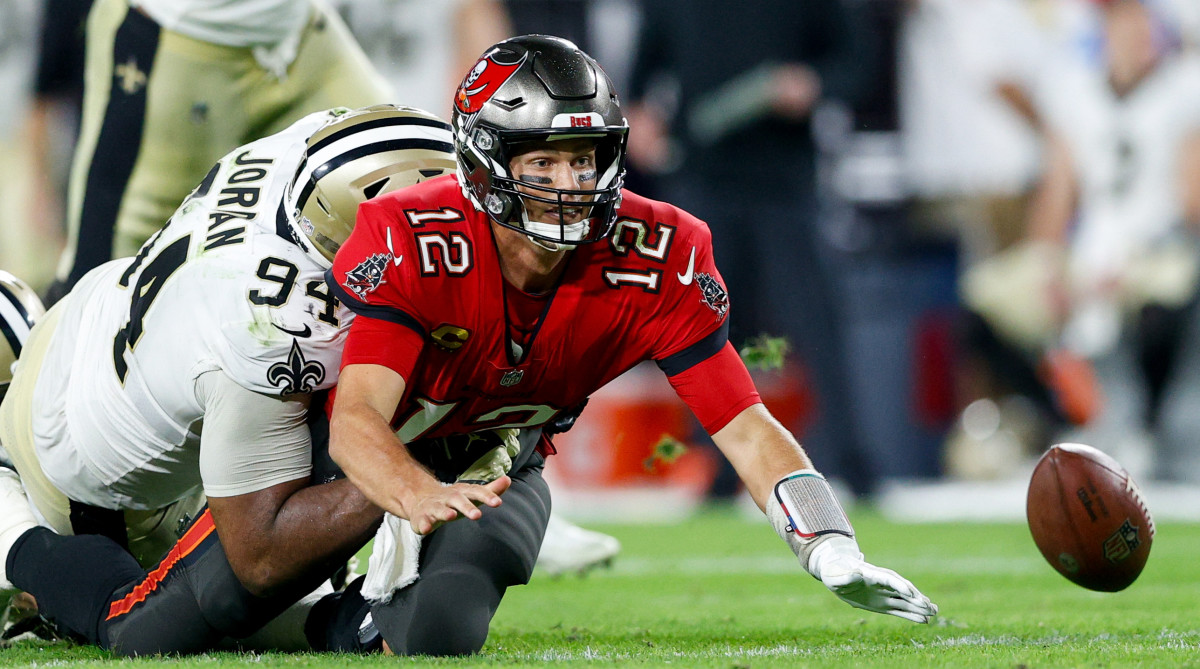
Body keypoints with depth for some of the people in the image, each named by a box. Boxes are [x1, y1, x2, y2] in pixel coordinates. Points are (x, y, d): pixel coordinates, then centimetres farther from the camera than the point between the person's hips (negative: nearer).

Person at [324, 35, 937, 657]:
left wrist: (835, 554, -41)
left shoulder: (655, 261, -25)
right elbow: (355, 421, -44)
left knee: (440, 633, -22)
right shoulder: (408, 243, -34)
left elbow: (747, 429, -24)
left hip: (496, 460, 2)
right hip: (392, 459, -2)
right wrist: (419, 497, -67)